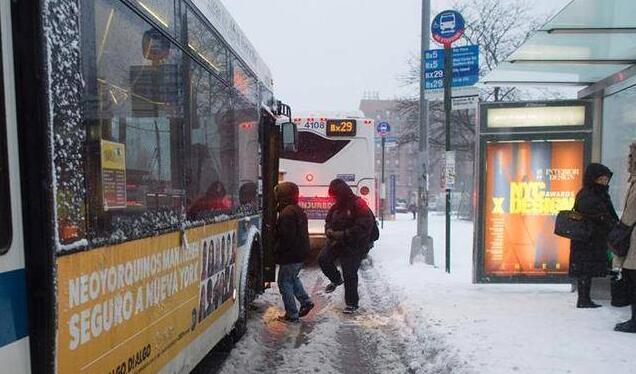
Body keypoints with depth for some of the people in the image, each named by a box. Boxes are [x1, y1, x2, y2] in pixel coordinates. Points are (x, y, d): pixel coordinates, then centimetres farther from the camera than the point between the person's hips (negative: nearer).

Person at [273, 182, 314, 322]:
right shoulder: (298, 211, 12)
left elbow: (287, 237, -25)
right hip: (300, 253, 10)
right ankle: (306, 301, 23)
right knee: (292, 279, 26)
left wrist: (276, 251, -12)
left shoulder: (287, 213, -21)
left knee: (285, 282, 1)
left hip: (290, 256, -10)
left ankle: (292, 315, 7)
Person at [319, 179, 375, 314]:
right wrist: (329, 231, -5)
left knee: (350, 275, -2)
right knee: (323, 258, -8)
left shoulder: (359, 205, -16)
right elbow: (328, 222, 20)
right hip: (337, 242, 7)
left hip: (354, 246, -7)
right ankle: (336, 280, 20)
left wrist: (342, 235, -23)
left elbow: (363, 228, -23)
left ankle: (352, 304, 16)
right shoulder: (336, 207, 8)